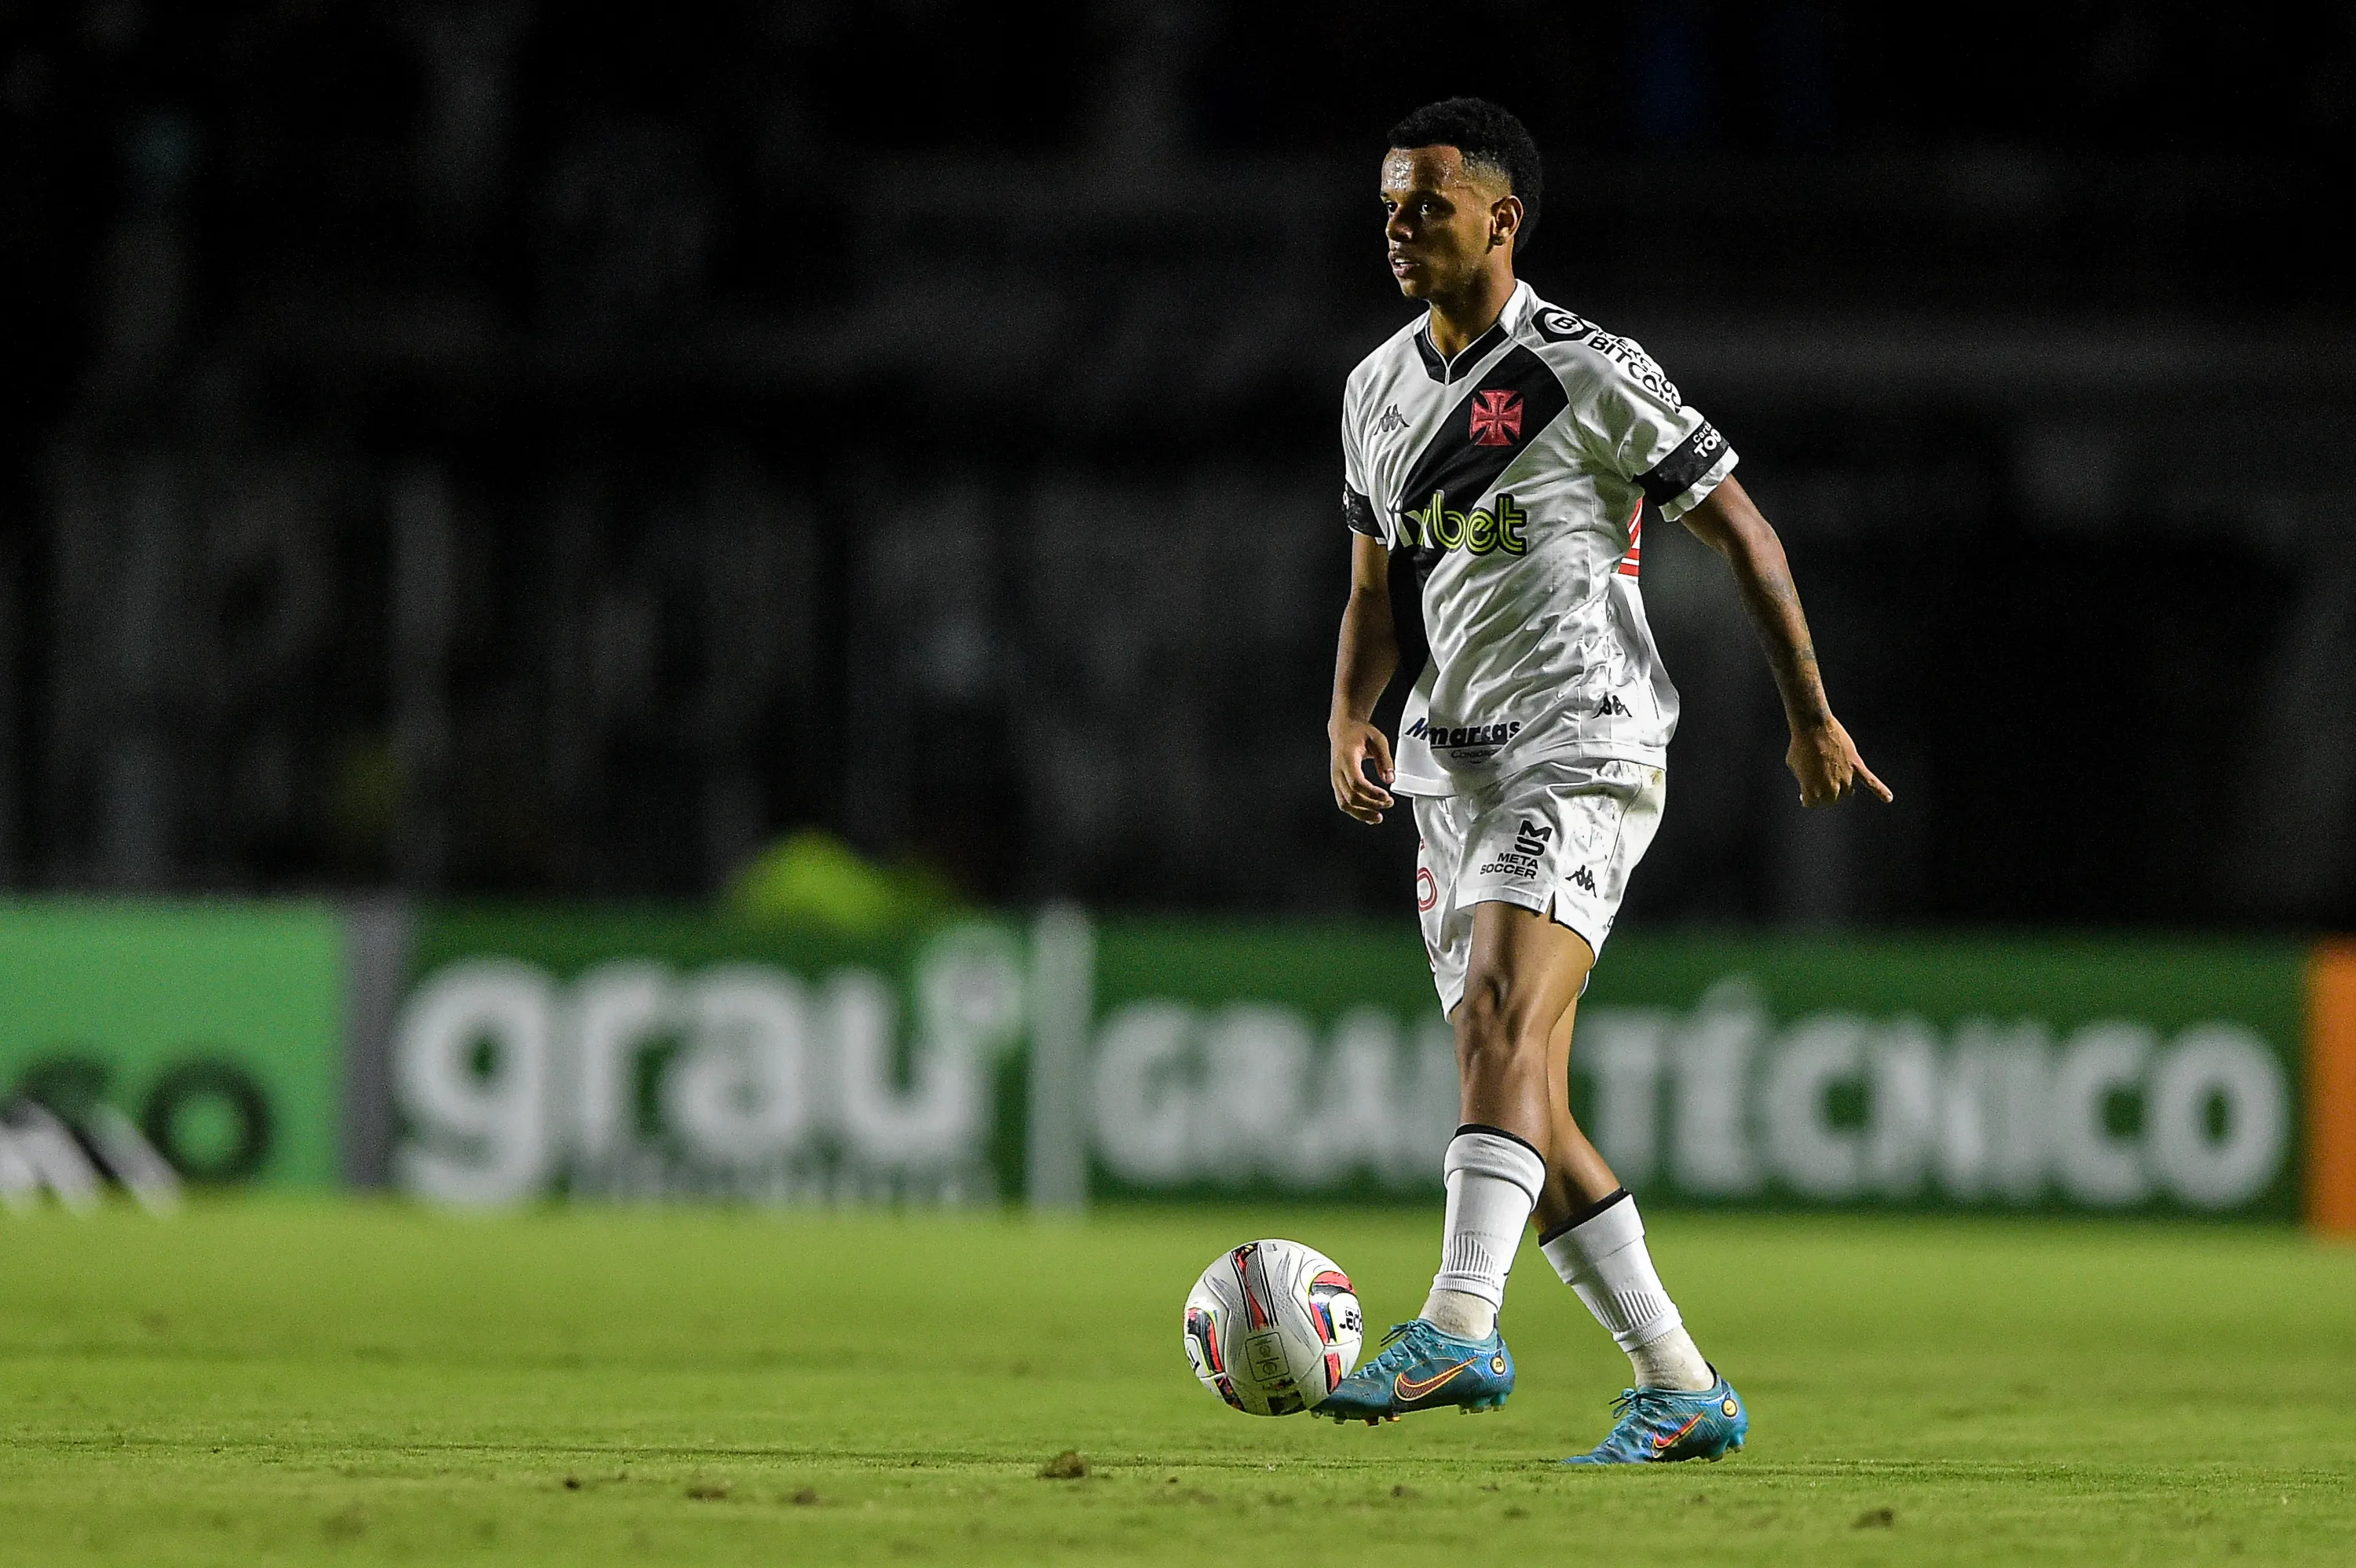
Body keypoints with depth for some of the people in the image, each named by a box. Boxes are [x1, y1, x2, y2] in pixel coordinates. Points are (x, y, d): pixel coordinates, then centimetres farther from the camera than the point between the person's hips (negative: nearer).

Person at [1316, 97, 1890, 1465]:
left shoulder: (1590, 374, -8)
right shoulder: (1379, 389, 14)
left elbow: (1743, 531, -2)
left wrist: (1812, 718, 0)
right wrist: (1350, 725, 4)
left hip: (1584, 749, -8)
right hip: (1459, 770, 8)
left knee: (1502, 1018, -27)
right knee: (1523, 1105, 4)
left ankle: (1460, 1327, -39)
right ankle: (1683, 1390, 10)